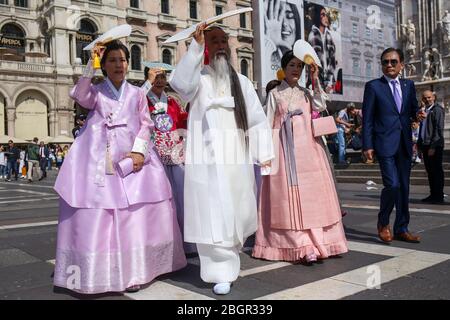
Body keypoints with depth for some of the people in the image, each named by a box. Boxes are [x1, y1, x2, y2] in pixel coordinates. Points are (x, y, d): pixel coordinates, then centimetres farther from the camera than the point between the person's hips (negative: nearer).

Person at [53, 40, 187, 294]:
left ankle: (132, 271, 6)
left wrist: (139, 151, -7)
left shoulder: (137, 93, 15)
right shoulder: (95, 92, 12)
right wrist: (91, 66, -16)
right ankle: (98, 273, 3)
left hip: (131, 157, 1)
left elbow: (146, 124, 8)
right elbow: (78, 95, -10)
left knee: (135, 214, -4)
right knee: (97, 215, -5)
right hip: (100, 159, -1)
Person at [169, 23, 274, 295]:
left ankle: (230, 253, 37)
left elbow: (258, 119, 10)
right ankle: (222, 272, 7)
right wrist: (196, 45, -25)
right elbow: (180, 82, -20)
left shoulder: (242, 81, 13)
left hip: (237, 158, 4)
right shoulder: (199, 78, 4)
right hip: (207, 158, -3)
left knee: (238, 213, 11)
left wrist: (264, 154, 3)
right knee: (213, 215, -4)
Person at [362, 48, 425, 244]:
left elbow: (413, 108, 21)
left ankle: (401, 229, 20)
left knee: (404, 187, 9)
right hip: (385, 144, -5)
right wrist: (367, 145, -9)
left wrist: (417, 114, -5)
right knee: (392, 185, -13)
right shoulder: (373, 86, 0)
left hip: (404, 144, 5)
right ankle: (383, 223, 11)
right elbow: (367, 118, -3)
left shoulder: (409, 85, 14)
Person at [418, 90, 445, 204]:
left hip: (435, 146, -8)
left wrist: (433, 147, -18)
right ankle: (433, 195, 16)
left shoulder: (438, 110, -7)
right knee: (430, 171, 10)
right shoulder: (425, 111, 19)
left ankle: (439, 197, 0)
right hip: (425, 145, 8)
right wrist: (419, 144, 16)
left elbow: (439, 129, -14)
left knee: (437, 171, -4)